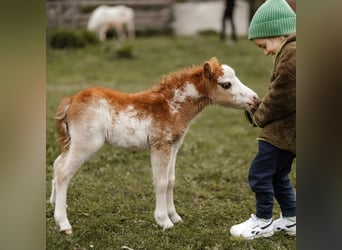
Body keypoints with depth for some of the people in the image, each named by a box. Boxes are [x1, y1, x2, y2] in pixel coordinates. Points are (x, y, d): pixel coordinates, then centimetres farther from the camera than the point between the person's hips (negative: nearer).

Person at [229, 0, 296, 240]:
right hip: (287, 128, 11)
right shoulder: (290, 51, 14)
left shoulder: (291, 53, -19)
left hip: (283, 129, -11)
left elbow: (281, 96, -21)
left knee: (260, 173, -1)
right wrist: (262, 110, 6)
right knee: (278, 175, 19)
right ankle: (290, 220, 29)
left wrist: (260, 116, -5)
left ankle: (263, 221, 13)